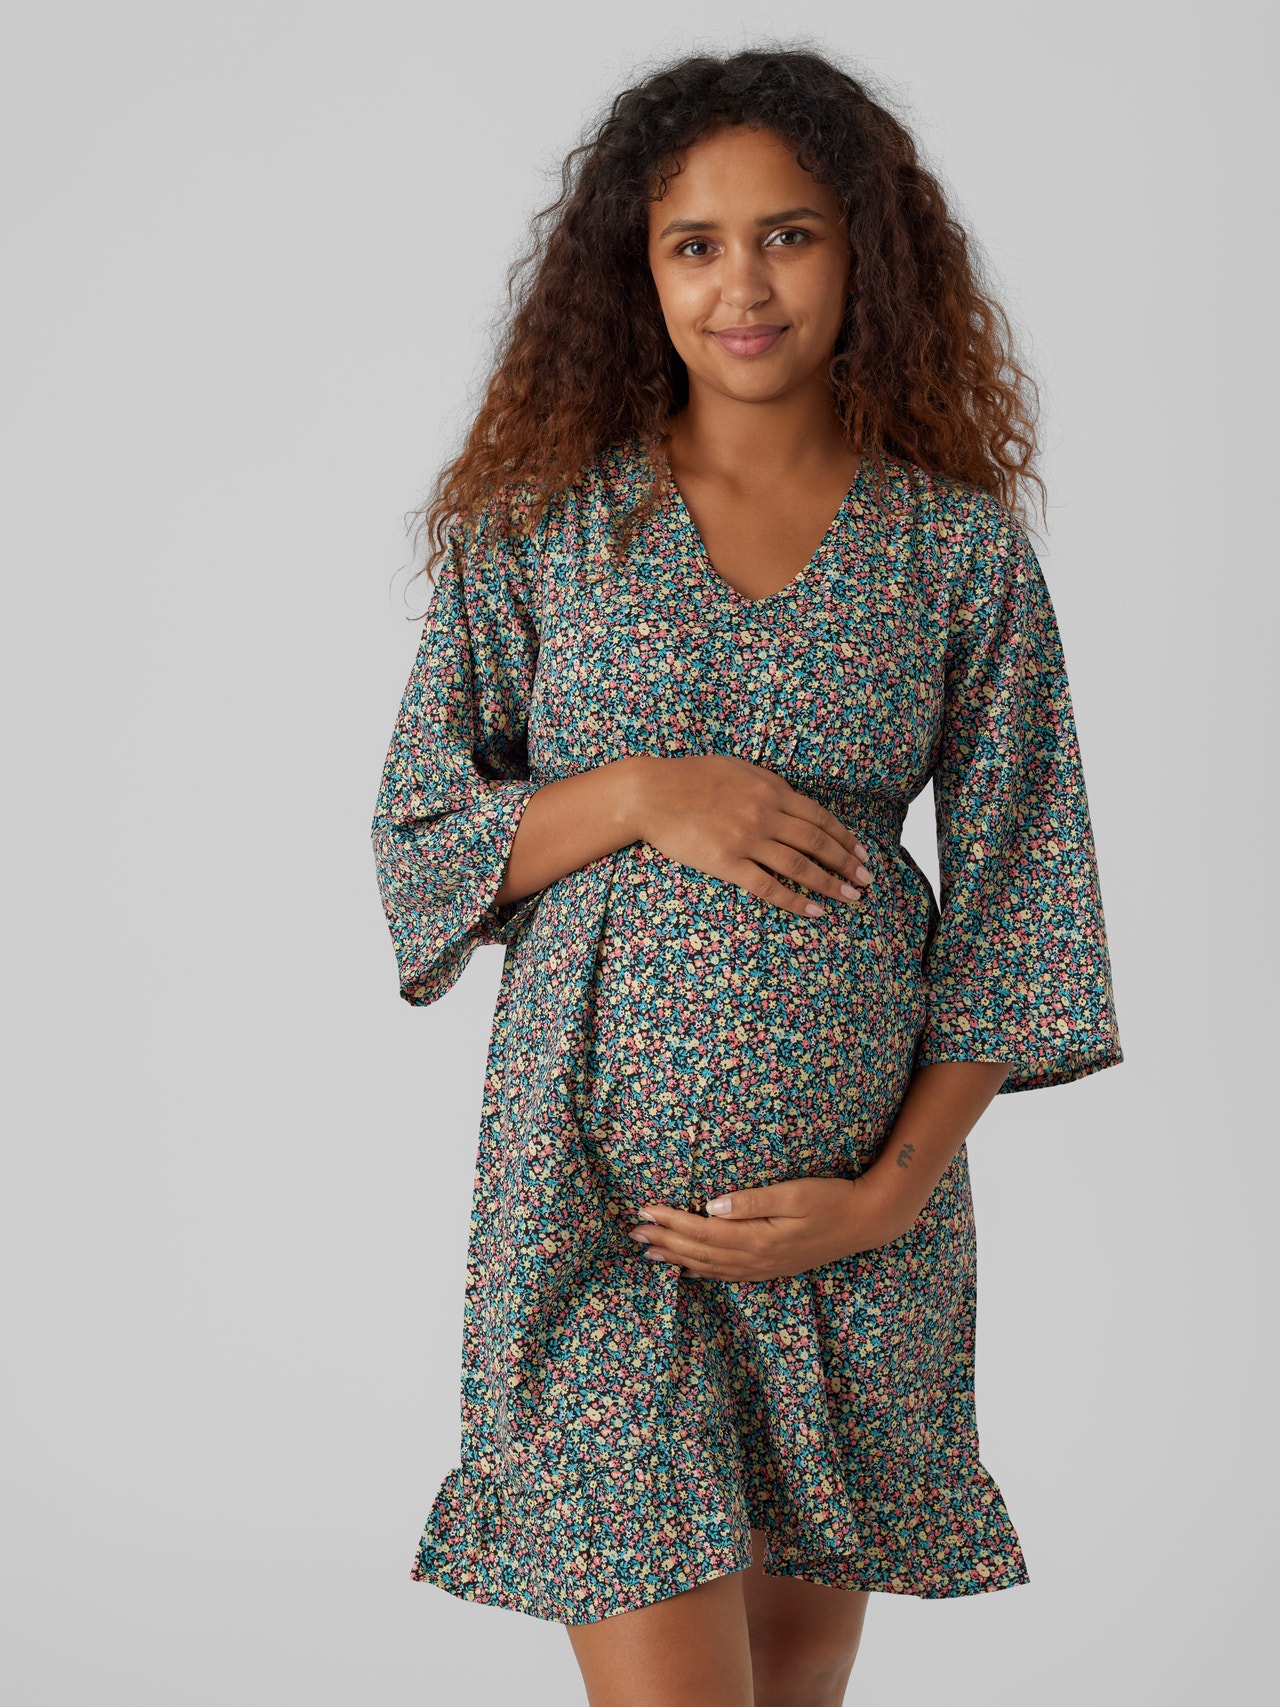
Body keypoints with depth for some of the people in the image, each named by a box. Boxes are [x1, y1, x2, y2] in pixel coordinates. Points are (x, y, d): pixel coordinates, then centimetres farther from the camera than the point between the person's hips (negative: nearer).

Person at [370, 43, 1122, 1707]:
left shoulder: (963, 548, 0)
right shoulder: (538, 522, 0)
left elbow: (1015, 898, 1)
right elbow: (417, 827, 3)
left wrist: (893, 1190, -8)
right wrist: (638, 791, -14)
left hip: (856, 1181, 1)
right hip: (595, 1175, -1)